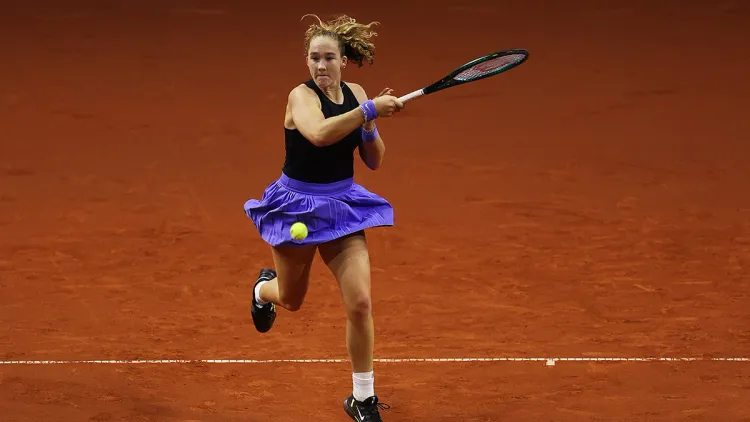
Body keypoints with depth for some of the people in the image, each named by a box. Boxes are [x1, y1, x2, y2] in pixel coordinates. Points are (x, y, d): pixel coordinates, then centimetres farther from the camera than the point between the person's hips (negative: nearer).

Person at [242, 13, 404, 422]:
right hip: (298, 204, -3)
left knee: (360, 303, -9)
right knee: (291, 300, 18)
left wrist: (370, 126, -15)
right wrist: (369, 110, -42)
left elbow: (374, 161, 3)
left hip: (341, 204, 3)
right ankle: (264, 287, 58)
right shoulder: (301, 96, -19)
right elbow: (319, 134, -42)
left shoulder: (355, 94, -2)